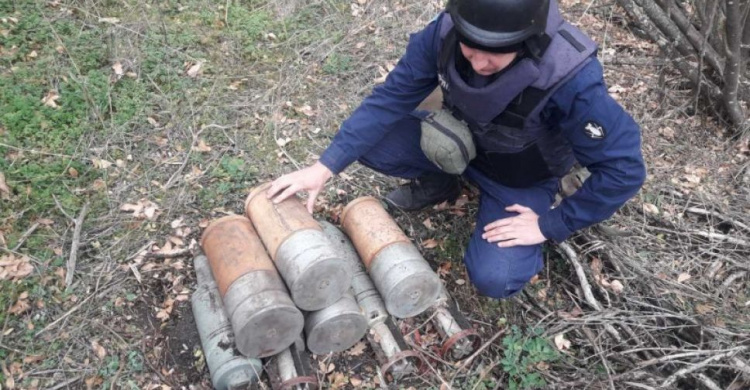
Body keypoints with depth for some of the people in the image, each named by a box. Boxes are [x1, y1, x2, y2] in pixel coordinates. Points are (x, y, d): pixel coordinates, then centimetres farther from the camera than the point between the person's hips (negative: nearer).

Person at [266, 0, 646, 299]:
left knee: (494, 279, -21)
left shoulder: (571, 79, -38)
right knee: (369, 140, -15)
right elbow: (391, 97, -17)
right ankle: (440, 183, 13)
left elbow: (624, 169, -27)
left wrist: (551, 225, -22)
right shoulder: (446, 32, -27)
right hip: (462, 142, 4)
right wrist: (325, 166, -22)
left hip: (521, 181, -3)